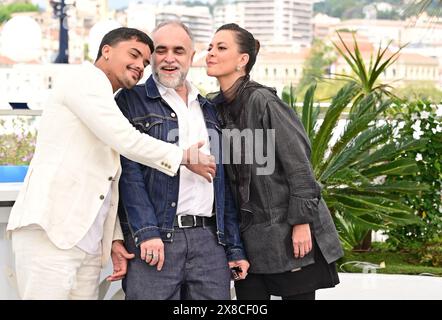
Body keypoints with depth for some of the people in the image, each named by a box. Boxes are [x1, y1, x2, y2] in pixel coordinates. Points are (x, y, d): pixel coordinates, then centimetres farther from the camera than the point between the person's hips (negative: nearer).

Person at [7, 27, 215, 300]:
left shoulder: (111, 107, 24)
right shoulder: (86, 78, -1)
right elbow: (126, 141, -13)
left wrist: (114, 239, 10)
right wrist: (186, 156, -3)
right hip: (49, 233, -9)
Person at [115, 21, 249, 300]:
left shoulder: (209, 112, 21)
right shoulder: (131, 101, 5)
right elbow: (128, 170, -6)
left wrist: (235, 247, 13)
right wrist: (146, 231, -17)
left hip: (210, 240, 4)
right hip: (154, 237, -4)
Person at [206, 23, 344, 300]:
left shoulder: (261, 100, -13)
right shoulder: (217, 108, 8)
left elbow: (298, 162, -15)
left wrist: (302, 222, -18)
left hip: (287, 230, -6)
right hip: (249, 235, 7)